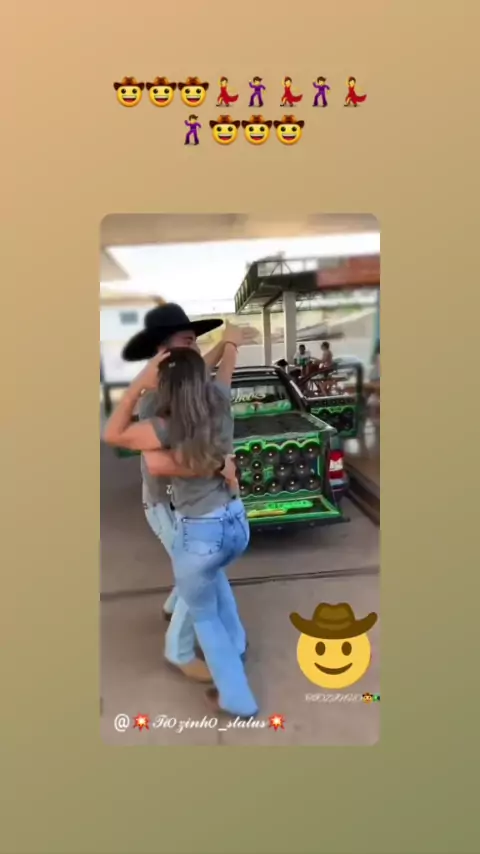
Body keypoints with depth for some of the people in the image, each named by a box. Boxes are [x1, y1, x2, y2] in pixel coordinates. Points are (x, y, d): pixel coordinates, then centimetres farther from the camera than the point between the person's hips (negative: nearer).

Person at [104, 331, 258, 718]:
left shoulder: (168, 428, -21)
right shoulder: (220, 402, -5)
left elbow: (112, 434, -6)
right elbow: (225, 371, 18)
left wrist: (139, 382, -11)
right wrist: (231, 342, 39)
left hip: (199, 533, -6)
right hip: (237, 522, 6)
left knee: (203, 614, 19)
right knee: (213, 571, 39)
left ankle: (236, 698, 28)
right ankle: (235, 645, 50)